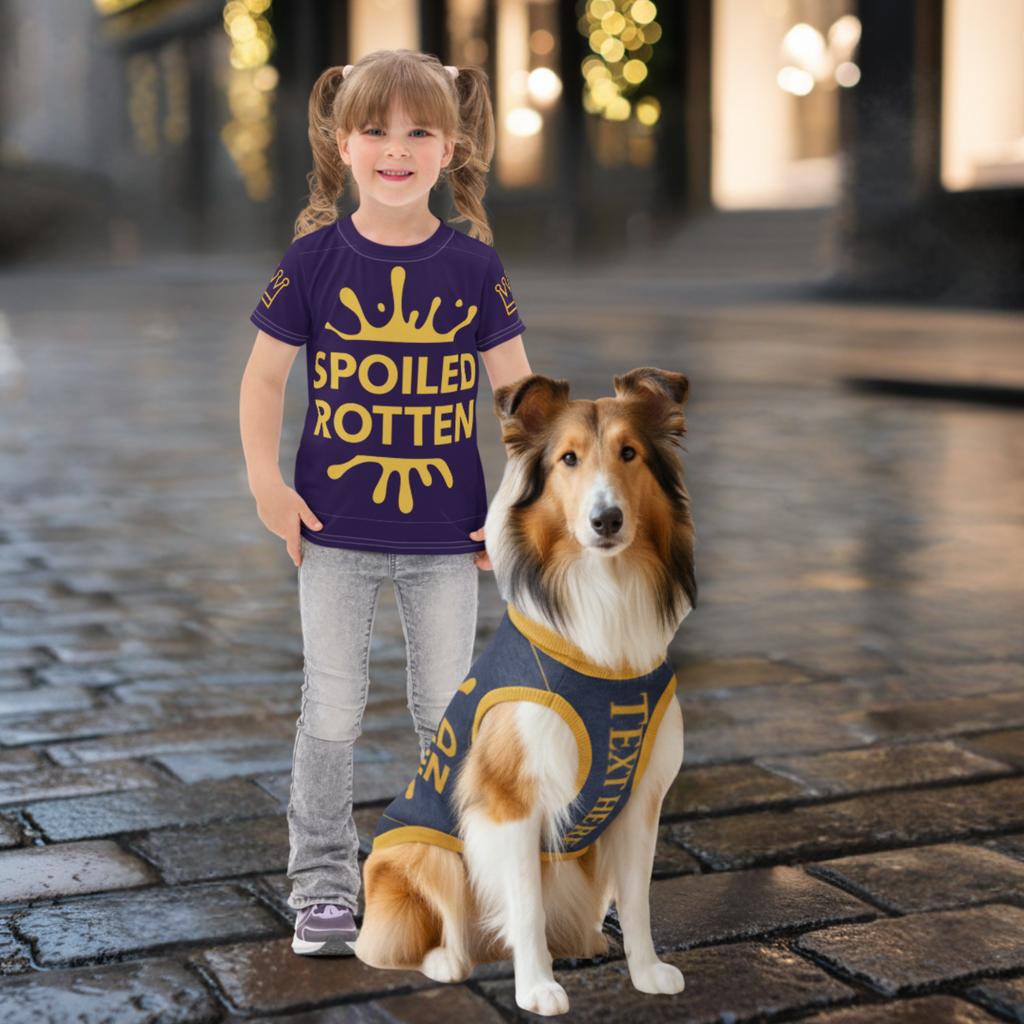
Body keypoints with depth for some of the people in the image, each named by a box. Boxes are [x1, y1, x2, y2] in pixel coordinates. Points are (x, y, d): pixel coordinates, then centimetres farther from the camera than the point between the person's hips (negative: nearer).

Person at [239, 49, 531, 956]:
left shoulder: (474, 265, -3)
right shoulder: (315, 259, -5)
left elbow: (517, 388, 2)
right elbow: (266, 375, 3)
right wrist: (266, 482, -5)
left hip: (447, 535, 1)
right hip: (335, 531, 0)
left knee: (449, 710, 10)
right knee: (332, 712, 6)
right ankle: (322, 882, 20)